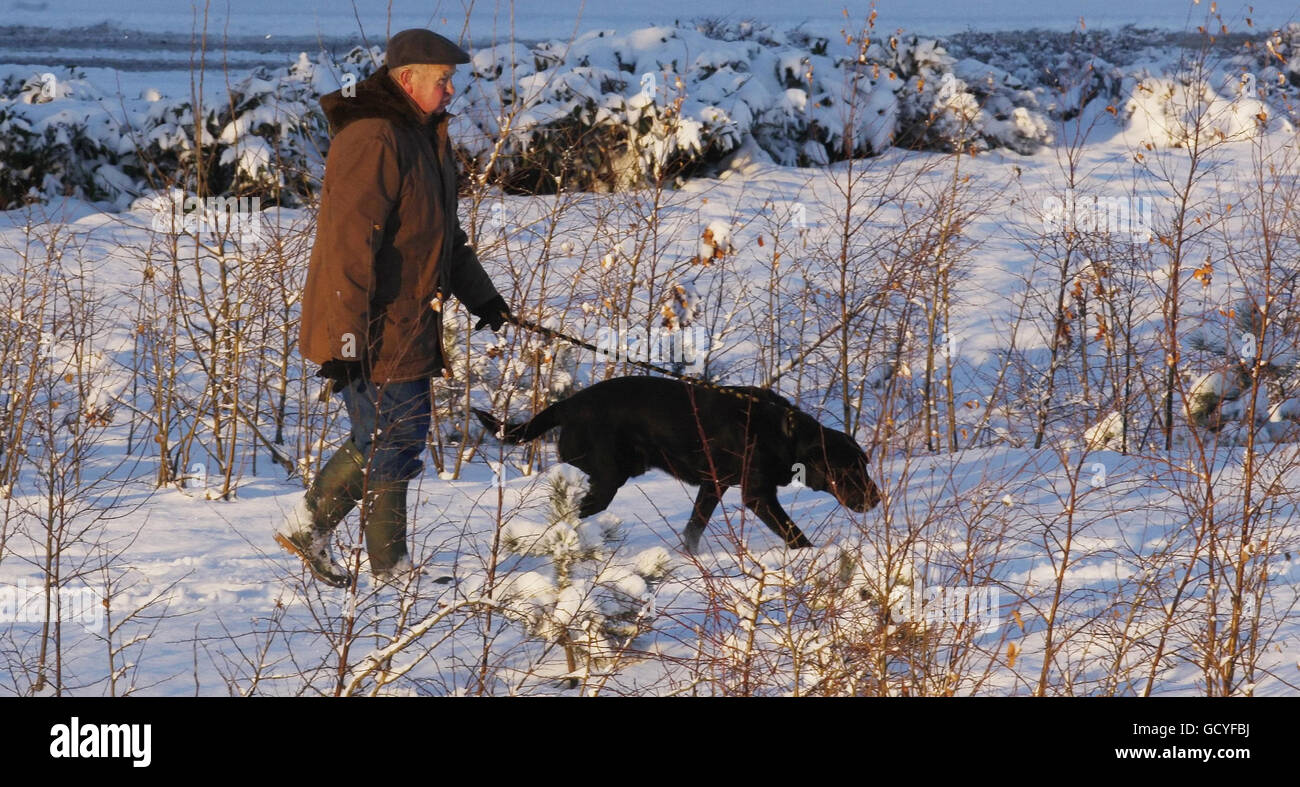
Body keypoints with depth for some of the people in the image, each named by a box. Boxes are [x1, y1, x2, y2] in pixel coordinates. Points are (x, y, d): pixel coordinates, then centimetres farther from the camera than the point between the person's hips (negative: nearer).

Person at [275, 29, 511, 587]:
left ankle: (307, 526, 28)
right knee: (392, 442, -1)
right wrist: (344, 340, -26)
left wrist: (484, 299, 25)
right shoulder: (373, 139, -19)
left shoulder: (425, 135, 15)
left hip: (407, 329, 10)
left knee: (382, 440, 16)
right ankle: (391, 570, 10)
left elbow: (445, 234, 27)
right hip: (373, 333, -10)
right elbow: (349, 243, -24)